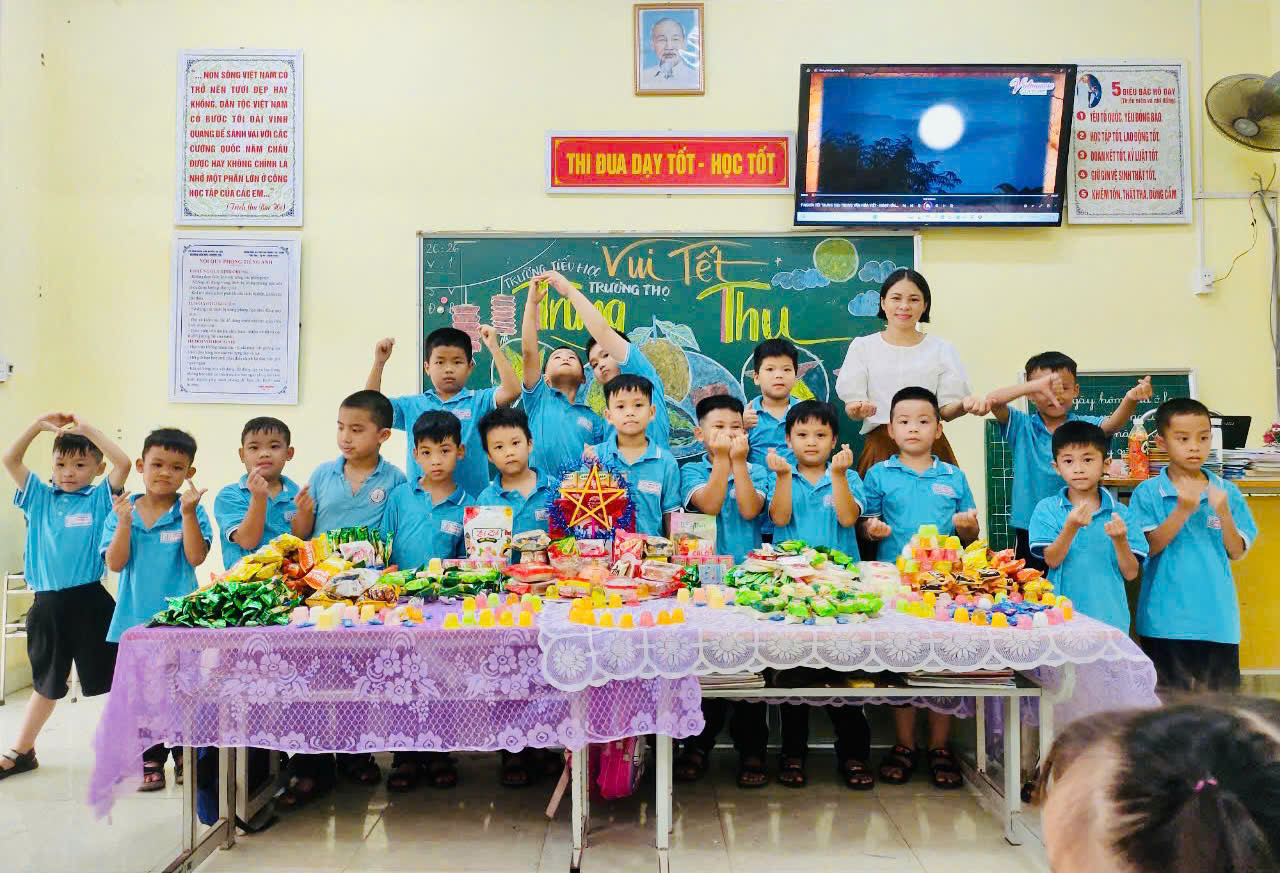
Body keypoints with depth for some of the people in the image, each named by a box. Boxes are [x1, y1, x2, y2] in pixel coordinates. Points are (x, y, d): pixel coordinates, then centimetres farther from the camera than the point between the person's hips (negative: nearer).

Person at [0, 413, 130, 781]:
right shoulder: (40, 497, 9)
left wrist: (87, 429, -14)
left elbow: (123, 463, -18)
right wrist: (39, 425, -3)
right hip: (47, 604, 5)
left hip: (90, 602, -4)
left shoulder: (100, 498, -3)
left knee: (116, 678, 3)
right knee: (46, 683, 22)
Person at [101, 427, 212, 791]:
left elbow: (196, 557, -14)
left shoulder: (191, 512, -2)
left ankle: (185, 758, 22)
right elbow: (115, 563, -4)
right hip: (135, 618, 3)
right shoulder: (121, 512, 4)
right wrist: (124, 522, -14)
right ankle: (150, 761, 24)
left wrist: (187, 513, -20)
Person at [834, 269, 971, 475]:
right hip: (880, 447, -1)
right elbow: (851, 402, 3)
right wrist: (858, 410, -20)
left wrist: (965, 405, -16)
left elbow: (947, 410, 5)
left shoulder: (942, 349, 8)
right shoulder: (862, 347, 7)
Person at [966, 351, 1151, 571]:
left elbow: (1112, 423, -18)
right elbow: (994, 401, -17)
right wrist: (1036, 385, -34)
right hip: (1029, 530, 0)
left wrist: (1130, 400, -40)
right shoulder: (1022, 427, 0)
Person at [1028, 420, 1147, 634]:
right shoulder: (1046, 509, -1)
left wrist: (1120, 540, -18)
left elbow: (1131, 573, 0)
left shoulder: (1120, 513, 0)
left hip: (1110, 615, 1)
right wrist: (1071, 527, -24)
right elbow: (1052, 560, -10)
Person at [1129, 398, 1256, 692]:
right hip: (1165, 620, -2)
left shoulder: (1227, 491, 4)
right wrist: (1182, 511, -19)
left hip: (1216, 619, 2)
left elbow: (1236, 552, 2)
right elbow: (1150, 548, -10)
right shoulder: (1148, 493, -3)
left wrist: (1223, 513, -14)